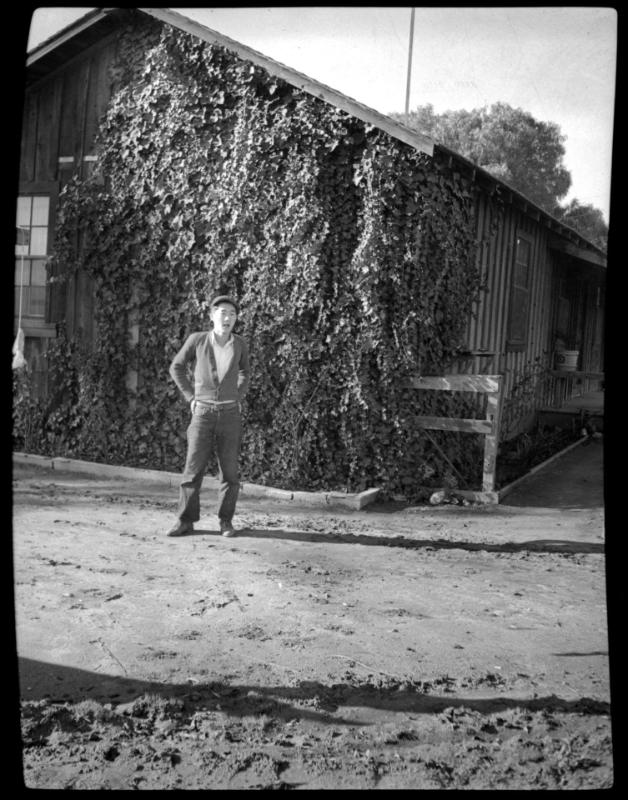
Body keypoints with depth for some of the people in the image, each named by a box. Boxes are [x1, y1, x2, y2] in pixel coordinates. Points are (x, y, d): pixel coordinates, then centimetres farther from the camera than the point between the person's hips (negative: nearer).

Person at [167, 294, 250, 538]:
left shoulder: (239, 344, 1)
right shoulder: (197, 339, -4)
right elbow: (176, 367, 10)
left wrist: (238, 399, 10)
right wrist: (191, 398, 2)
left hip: (230, 415, 1)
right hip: (203, 414, -1)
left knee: (229, 471, 0)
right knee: (193, 469, -2)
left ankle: (226, 521, 13)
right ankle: (186, 522, 8)